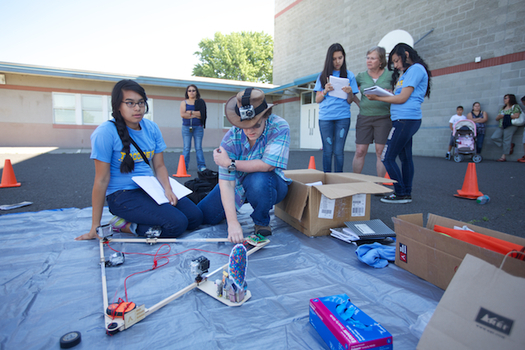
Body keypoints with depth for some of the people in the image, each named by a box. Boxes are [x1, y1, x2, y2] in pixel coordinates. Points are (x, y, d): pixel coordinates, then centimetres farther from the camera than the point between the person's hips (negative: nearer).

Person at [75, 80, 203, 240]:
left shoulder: (151, 128, 3)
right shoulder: (106, 132, -14)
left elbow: (159, 166, 7)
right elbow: (102, 180, -13)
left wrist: (167, 188, -14)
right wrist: (96, 226, -9)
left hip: (151, 189, 7)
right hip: (122, 195, -7)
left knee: (195, 217, -5)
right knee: (177, 224, -23)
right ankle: (122, 224, -1)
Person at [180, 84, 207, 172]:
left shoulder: (201, 102, 10)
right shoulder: (184, 102, 11)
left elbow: (202, 113, -6)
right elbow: (182, 114, -4)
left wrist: (190, 112, -5)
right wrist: (195, 115, -7)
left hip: (198, 127, 0)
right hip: (186, 127, 0)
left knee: (199, 147, -1)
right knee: (186, 148, -2)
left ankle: (201, 166, 1)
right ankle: (184, 166, 1)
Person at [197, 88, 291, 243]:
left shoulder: (280, 128, -25)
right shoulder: (231, 137, -21)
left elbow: (267, 165, -32)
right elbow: (226, 182, -24)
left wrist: (230, 163, -23)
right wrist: (232, 222, -33)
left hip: (269, 186, -2)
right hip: (238, 184, 3)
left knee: (258, 180, -38)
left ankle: (261, 221, -8)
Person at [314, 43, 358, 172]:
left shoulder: (349, 75, 9)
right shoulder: (323, 76, 11)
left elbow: (350, 101, 7)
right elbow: (317, 100, 9)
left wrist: (350, 92, -14)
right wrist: (325, 91, -9)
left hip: (343, 117, 0)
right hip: (325, 117, 1)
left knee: (339, 151, -2)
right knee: (327, 151, 2)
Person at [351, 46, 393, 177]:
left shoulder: (390, 75, 4)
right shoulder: (361, 76, 9)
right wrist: (359, 103, 6)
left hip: (383, 117, -1)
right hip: (364, 117, 1)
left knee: (381, 152, 0)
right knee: (360, 151, -2)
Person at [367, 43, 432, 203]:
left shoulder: (416, 68, -6)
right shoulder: (408, 72, 24)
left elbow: (402, 98, -13)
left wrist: (377, 98, -6)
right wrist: (388, 94, 5)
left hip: (405, 119, -10)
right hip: (406, 119, 10)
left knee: (387, 157, -9)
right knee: (405, 158, 10)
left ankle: (401, 194, -3)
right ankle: (406, 193, 16)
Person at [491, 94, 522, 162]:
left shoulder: (515, 106, 3)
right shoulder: (503, 108, 24)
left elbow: (516, 115, -13)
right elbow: (497, 118, 19)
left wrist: (505, 116, -6)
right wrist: (499, 116, -4)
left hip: (510, 125, -7)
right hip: (501, 126, 8)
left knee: (506, 140, -10)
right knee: (494, 137, -9)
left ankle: (503, 157, -9)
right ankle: (510, 145, 6)